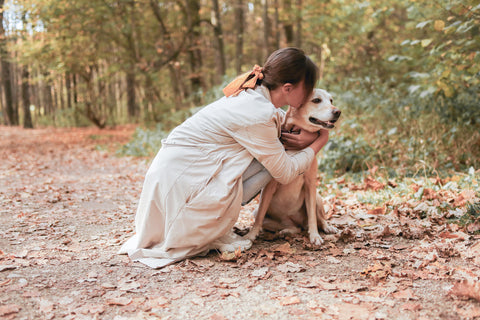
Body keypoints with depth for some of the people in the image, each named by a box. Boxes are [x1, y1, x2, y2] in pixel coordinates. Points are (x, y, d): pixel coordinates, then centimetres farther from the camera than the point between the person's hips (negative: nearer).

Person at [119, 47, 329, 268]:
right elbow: (286, 173, -12)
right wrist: (319, 143, 2)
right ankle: (213, 232, -3)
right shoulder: (259, 114, -21)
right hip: (181, 181, -9)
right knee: (272, 163, -11)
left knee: (272, 153, 6)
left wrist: (305, 136, -2)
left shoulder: (253, 94, 5)